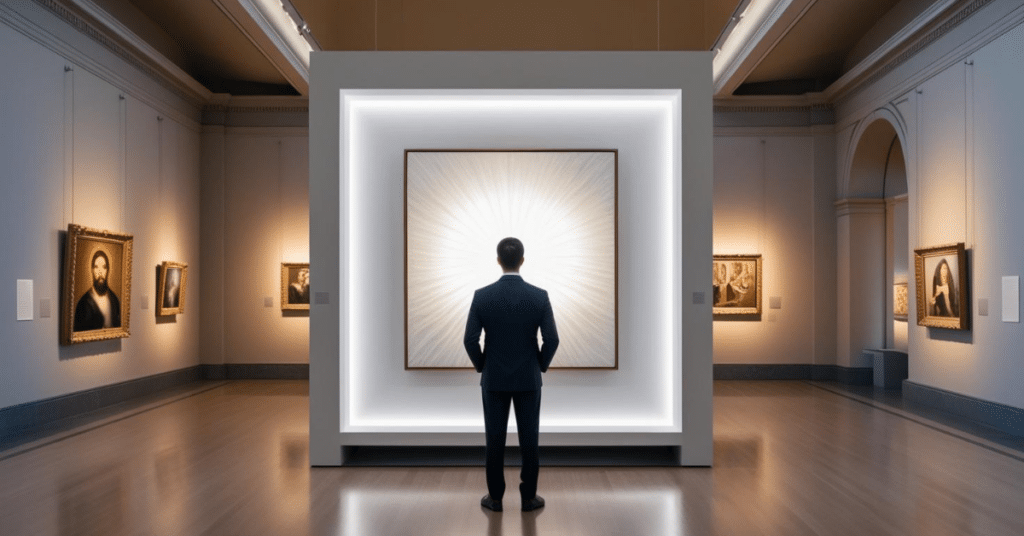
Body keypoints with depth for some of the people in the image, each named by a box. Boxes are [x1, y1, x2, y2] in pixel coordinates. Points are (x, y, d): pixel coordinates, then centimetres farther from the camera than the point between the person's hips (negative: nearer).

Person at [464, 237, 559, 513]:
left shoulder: (482, 295, -11)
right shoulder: (539, 296, -10)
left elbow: (470, 339, -11)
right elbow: (552, 339, -11)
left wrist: (482, 367, 7)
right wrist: (540, 366, 7)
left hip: (494, 378, 0)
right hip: (528, 378, 0)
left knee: (495, 439, 11)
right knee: (529, 439, 10)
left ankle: (495, 497, 21)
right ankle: (528, 497, 19)